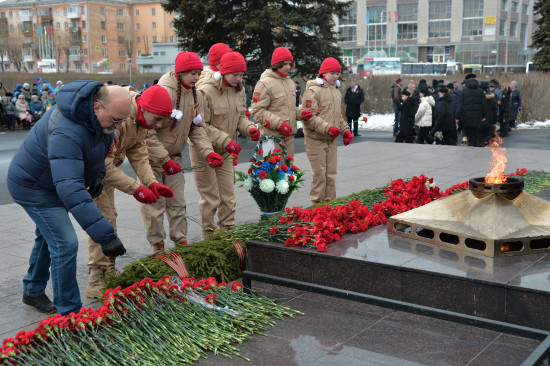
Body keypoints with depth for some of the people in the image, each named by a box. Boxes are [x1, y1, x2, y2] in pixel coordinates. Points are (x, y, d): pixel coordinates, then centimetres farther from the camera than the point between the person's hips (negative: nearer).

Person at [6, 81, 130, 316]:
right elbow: (70, 189, -51)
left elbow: (100, 145, 10)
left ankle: (33, 292, 44)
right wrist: (104, 234, -56)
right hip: (33, 187, -9)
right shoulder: (66, 133, -42)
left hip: (51, 181, 9)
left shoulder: (100, 115, -14)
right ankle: (69, 314, -1)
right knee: (65, 244, -12)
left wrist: (97, 175, -3)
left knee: (48, 236, 23)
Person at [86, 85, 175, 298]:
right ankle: (97, 281, -7)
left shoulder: (141, 120, -6)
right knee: (103, 218, -14)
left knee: (110, 217, 14)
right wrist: (135, 188, -33)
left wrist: (151, 182, -18)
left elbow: (138, 154, -3)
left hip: (104, 166, 10)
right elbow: (103, 165, -35)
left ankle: (109, 271, 27)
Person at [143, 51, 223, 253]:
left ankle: (181, 241, 22)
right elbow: (147, 132, -24)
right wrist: (164, 160, -24)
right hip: (152, 156, -7)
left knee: (177, 202, 11)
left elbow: (197, 128, 3)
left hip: (173, 156, 7)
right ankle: (157, 247, 12)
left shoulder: (194, 94, 2)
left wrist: (208, 152, -13)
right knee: (154, 203, 0)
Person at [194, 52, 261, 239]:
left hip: (225, 153, 7)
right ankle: (209, 238, 14)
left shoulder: (239, 90, 3)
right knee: (210, 199, 0)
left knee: (228, 197, 11)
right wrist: (226, 141, -27)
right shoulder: (206, 92, -19)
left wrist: (250, 128, -10)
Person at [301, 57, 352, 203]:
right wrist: (327, 128, -26)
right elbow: (309, 117, -18)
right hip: (316, 140, -8)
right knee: (319, 174, -5)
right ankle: (317, 203, 5)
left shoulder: (336, 91, 17)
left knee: (331, 173, 10)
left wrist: (345, 130, 11)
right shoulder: (313, 90, -11)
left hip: (331, 140, 8)